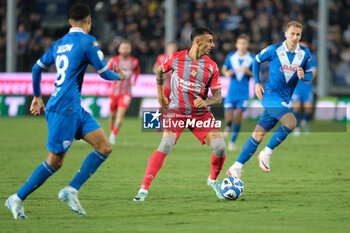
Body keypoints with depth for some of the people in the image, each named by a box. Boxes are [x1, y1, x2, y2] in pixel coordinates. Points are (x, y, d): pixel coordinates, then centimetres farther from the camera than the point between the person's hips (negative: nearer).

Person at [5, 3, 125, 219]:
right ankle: (17, 199, 7)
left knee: (104, 147, 2)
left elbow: (37, 68, 24)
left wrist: (37, 96, 35)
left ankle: (72, 191, 0)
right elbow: (105, 73, -7)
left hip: (75, 108, 9)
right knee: (55, 161, -3)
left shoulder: (60, 44, 16)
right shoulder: (88, 41, -8)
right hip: (64, 108, -9)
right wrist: (119, 76, 15)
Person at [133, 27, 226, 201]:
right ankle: (144, 189, -19)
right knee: (165, 146, -23)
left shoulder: (211, 67, -1)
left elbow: (218, 96, 1)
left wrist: (206, 102, -21)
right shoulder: (176, 58, -6)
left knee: (220, 148, -11)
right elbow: (160, 71, 16)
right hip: (176, 112, -3)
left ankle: (213, 180, 21)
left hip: (201, 114, 3)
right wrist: (160, 95, 20)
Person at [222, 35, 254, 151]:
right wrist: (227, 73, -8)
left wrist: (248, 72, -18)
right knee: (228, 118, -5)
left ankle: (232, 142, 7)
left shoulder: (252, 59, -2)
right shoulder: (231, 57, 2)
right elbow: (224, 68, 15)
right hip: (231, 92, 1)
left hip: (244, 92, -1)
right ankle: (228, 127, 32)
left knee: (238, 116, -6)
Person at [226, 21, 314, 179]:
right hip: (270, 94, -4)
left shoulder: (305, 53, 4)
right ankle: (266, 153, -11)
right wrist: (257, 83, 2)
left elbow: (310, 75, 13)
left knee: (258, 135, 4)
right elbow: (257, 60, 9)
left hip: (284, 100, 4)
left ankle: (236, 168, 11)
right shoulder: (274, 50, -6)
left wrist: (303, 76, -11)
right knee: (291, 122, -27)